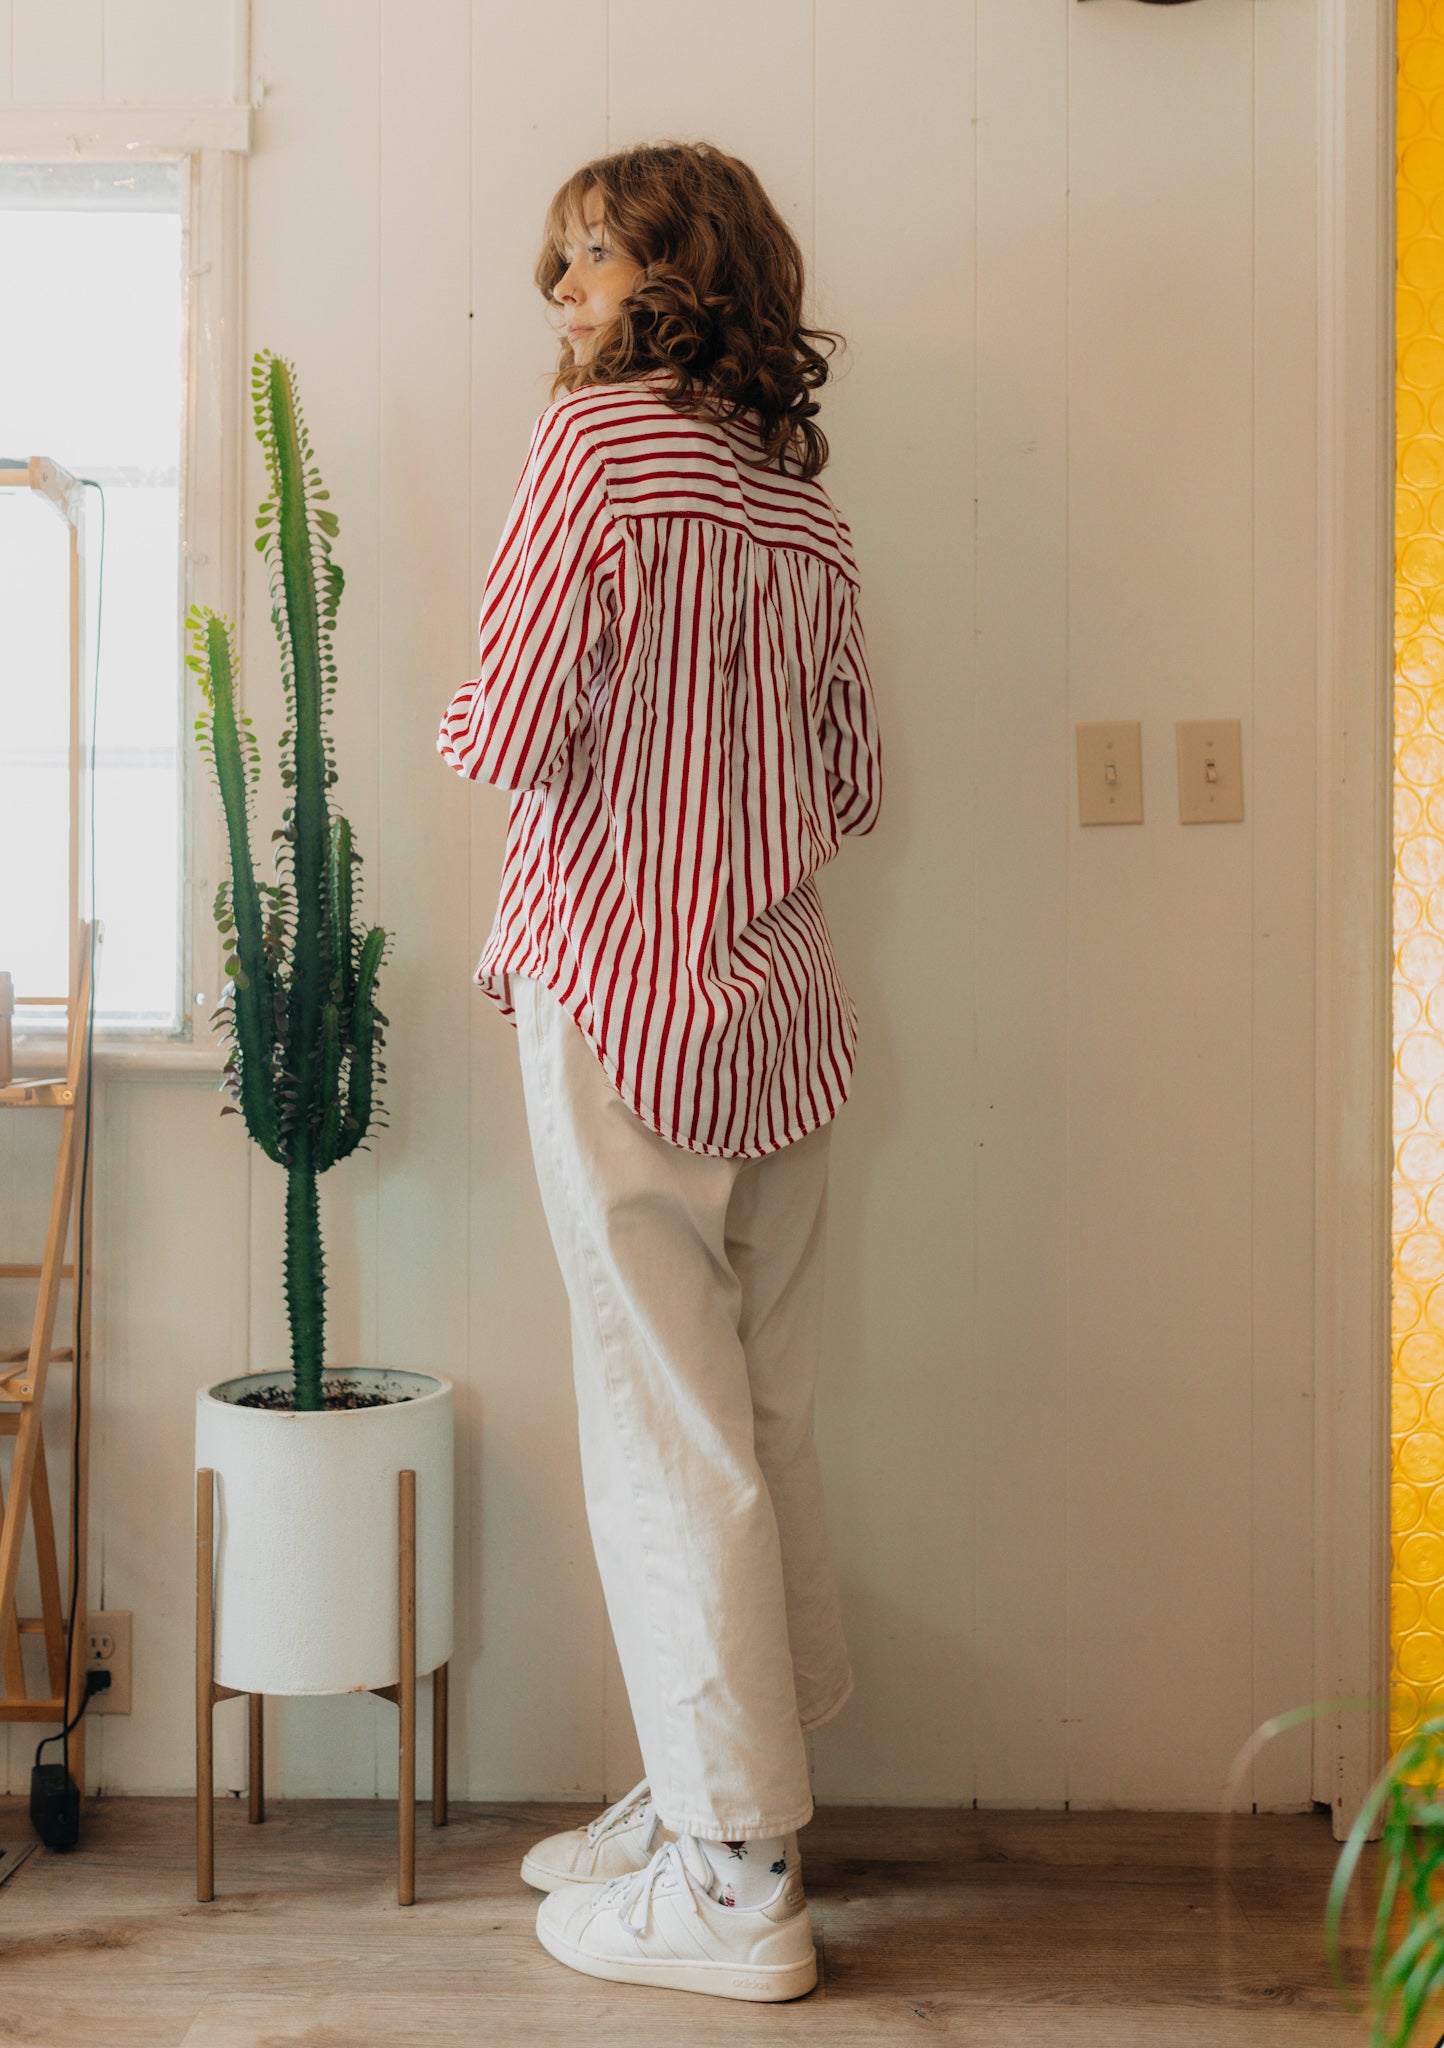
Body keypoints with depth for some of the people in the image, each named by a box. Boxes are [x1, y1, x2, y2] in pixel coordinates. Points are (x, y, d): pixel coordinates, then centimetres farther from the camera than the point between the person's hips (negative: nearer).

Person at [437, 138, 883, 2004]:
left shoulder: (596, 433, -7)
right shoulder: (802, 495, 12)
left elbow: (511, 732, -14)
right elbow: (853, 785, 15)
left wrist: (458, 722, 7)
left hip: (624, 992, -7)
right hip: (777, 998, 7)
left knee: (667, 1431, 0)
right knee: (761, 1420, 13)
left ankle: (731, 1887, 10)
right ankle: (711, 1795, 28)